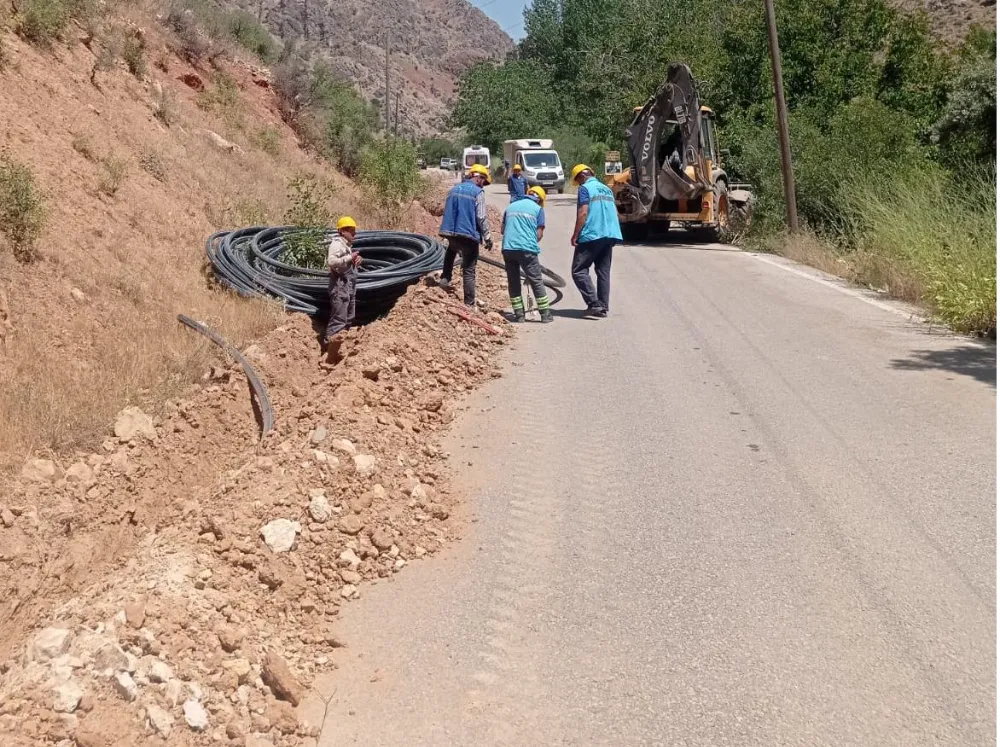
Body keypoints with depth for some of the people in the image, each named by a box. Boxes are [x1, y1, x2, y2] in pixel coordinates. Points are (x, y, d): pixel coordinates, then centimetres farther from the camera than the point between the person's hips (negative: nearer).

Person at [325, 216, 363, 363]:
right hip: (340, 286, -10)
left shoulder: (348, 245, 17)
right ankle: (331, 349, -16)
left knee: (348, 318, 16)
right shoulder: (336, 244, -13)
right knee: (338, 318, -14)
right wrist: (349, 258, -26)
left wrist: (356, 259, 6)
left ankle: (338, 350, 26)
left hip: (350, 287, 10)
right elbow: (331, 262, -27)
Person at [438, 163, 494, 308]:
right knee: (469, 271, 1)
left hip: (451, 232, 6)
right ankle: (469, 304, 4)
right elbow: (481, 218, -11)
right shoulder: (478, 193, -7)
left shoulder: (454, 189, 12)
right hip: (469, 235, -6)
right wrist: (487, 238, -3)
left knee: (451, 250, 39)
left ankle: (445, 278, 27)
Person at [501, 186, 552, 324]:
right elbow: (539, 234, 2)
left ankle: (519, 315, 11)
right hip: (527, 249, -4)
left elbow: (503, 229, 21)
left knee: (513, 282, 12)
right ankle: (545, 314, 6)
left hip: (508, 248, 4)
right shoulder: (538, 209, 6)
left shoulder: (511, 206, 18)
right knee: (536, 282, 4)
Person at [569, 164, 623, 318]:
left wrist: (575, 235, -11)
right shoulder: (606, 189, 19)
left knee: (579, 271, -4)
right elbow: (615, 213, 22)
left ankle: (594, 304, -15)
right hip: (610, 235, 8)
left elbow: (583, 213, -14)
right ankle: (603, 308, 9)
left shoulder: (585, 188, -4)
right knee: (604, 271, 10)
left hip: (591, 236, -8)